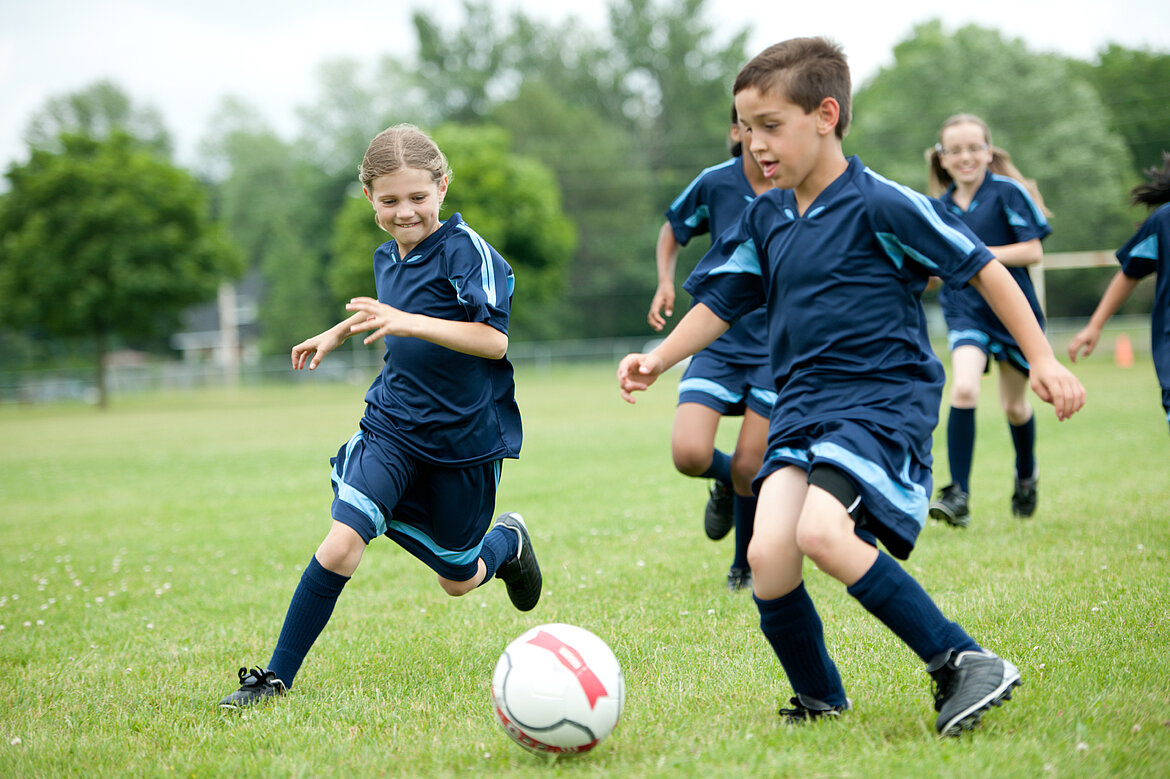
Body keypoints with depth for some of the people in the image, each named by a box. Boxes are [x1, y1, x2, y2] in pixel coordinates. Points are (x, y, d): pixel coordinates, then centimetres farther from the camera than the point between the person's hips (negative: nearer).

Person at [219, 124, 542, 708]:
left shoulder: (466, 250, -16)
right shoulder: (387, 257, 7)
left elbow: (496, 339, -26)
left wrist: (409, 323, -34)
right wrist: (340, 332, 34)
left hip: (465, 436, -4)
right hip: (392, 425, 4)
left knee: (457, 581, 11)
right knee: (343, 540, -19)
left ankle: (508, 542, 47)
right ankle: (278, 675, -11)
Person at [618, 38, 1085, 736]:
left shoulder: (880, 205, -9)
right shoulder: (764, 220, 11)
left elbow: (982, 267, -4)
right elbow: (721, 303, 22)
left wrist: (1042, 358, -4)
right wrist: (658, 359, 8)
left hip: (886, 399, -6)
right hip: (802, 404, 6)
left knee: (822, 532, -29)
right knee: (768, 554, -14)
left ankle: (965, 664, -17)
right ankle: (820, 702, 9)